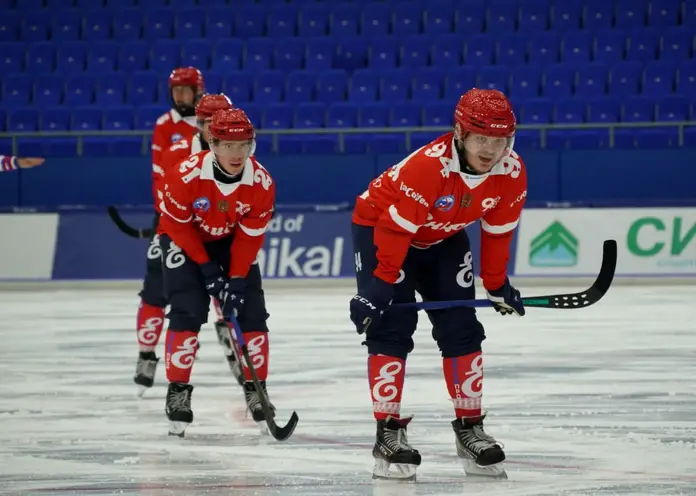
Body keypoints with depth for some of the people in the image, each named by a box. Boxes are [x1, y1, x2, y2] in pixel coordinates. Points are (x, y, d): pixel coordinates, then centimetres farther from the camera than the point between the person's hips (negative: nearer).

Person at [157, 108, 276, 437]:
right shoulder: (187, 175, -32)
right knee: (187, 312, -17)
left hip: (232, 241, 3)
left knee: (251, 312, -5)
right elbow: (178, 225, -19)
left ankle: (255, 388, 9)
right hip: (184, 238, -3)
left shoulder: (262, 184, -23)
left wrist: (237, 280, -19)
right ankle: (178, 392, -7)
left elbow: (250, 237, -14)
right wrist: (207, 268, -19)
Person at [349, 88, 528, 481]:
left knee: (462, 329, 0)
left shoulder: (512, 173, -19)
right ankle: (389, 434, -11)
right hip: (379, 225, -6)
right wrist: (381, 284, -27)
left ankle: (470, 429, 10)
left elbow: (497, 231, -3)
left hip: (443, 239, 6)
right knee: (391, 326, -15)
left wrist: (497, 285, 6)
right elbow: (395, 228, -30)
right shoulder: (428, 166, -37)